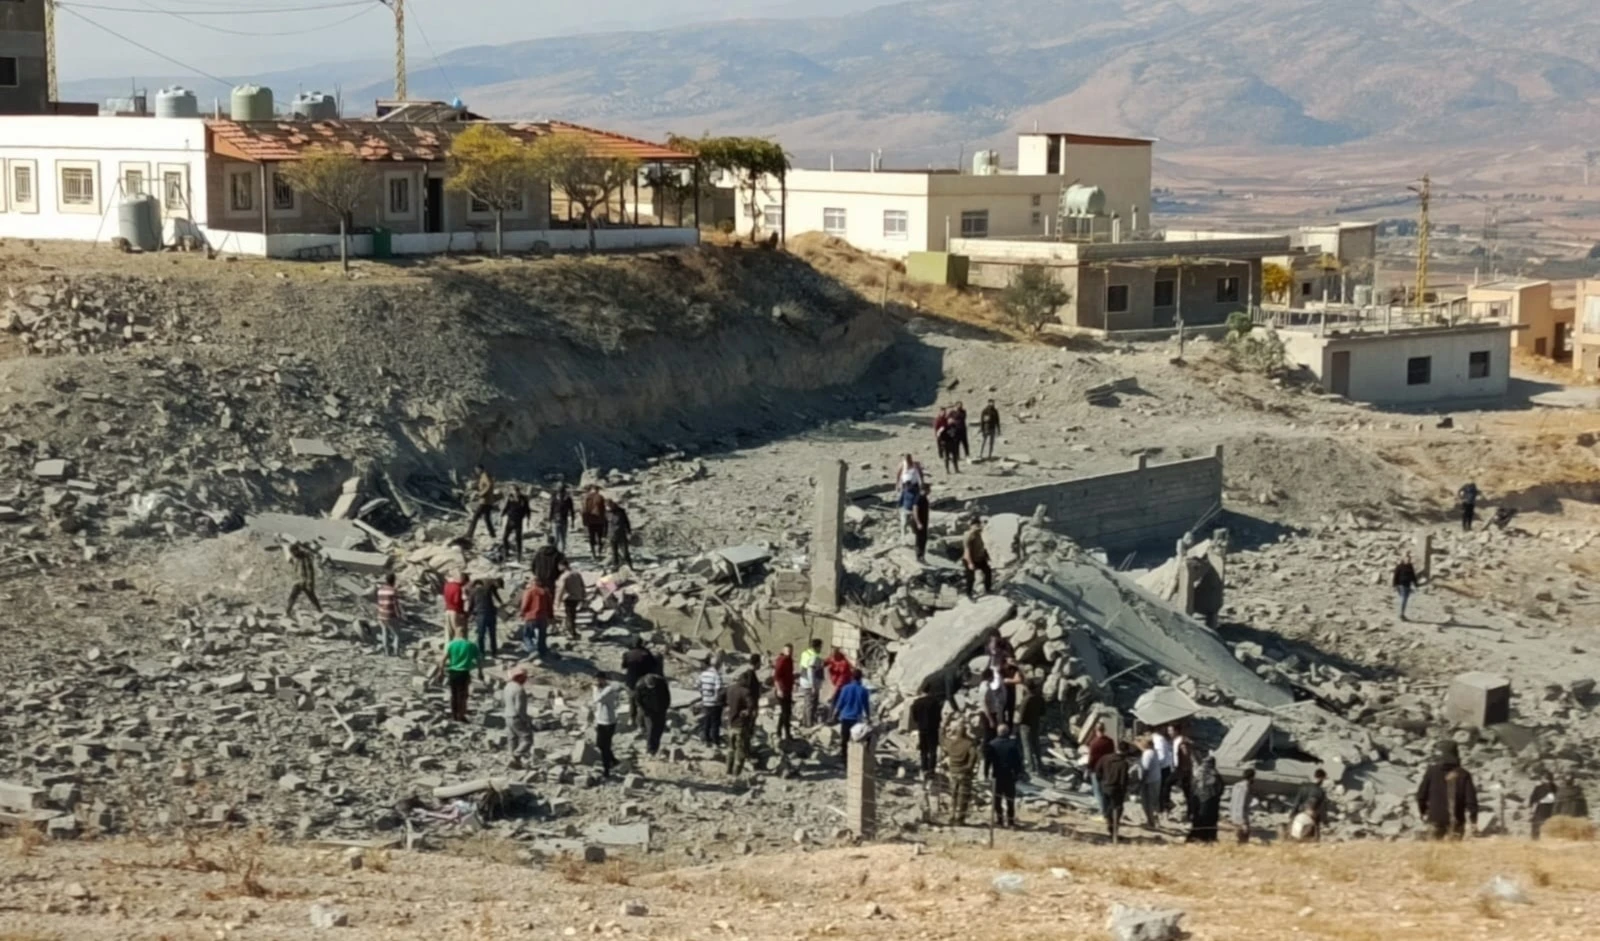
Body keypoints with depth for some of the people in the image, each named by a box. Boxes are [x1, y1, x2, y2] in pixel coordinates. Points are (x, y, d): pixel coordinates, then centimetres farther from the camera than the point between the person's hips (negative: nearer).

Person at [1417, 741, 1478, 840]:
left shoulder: (1432, 771, -5)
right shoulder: (1463, 775, -4)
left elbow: (1422, 794, 0)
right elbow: (1471, 798, -7)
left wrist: (1422, 810, 19)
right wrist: (1473, 821, -2)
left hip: (1436, 818, 0)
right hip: (1456, 821, 0)